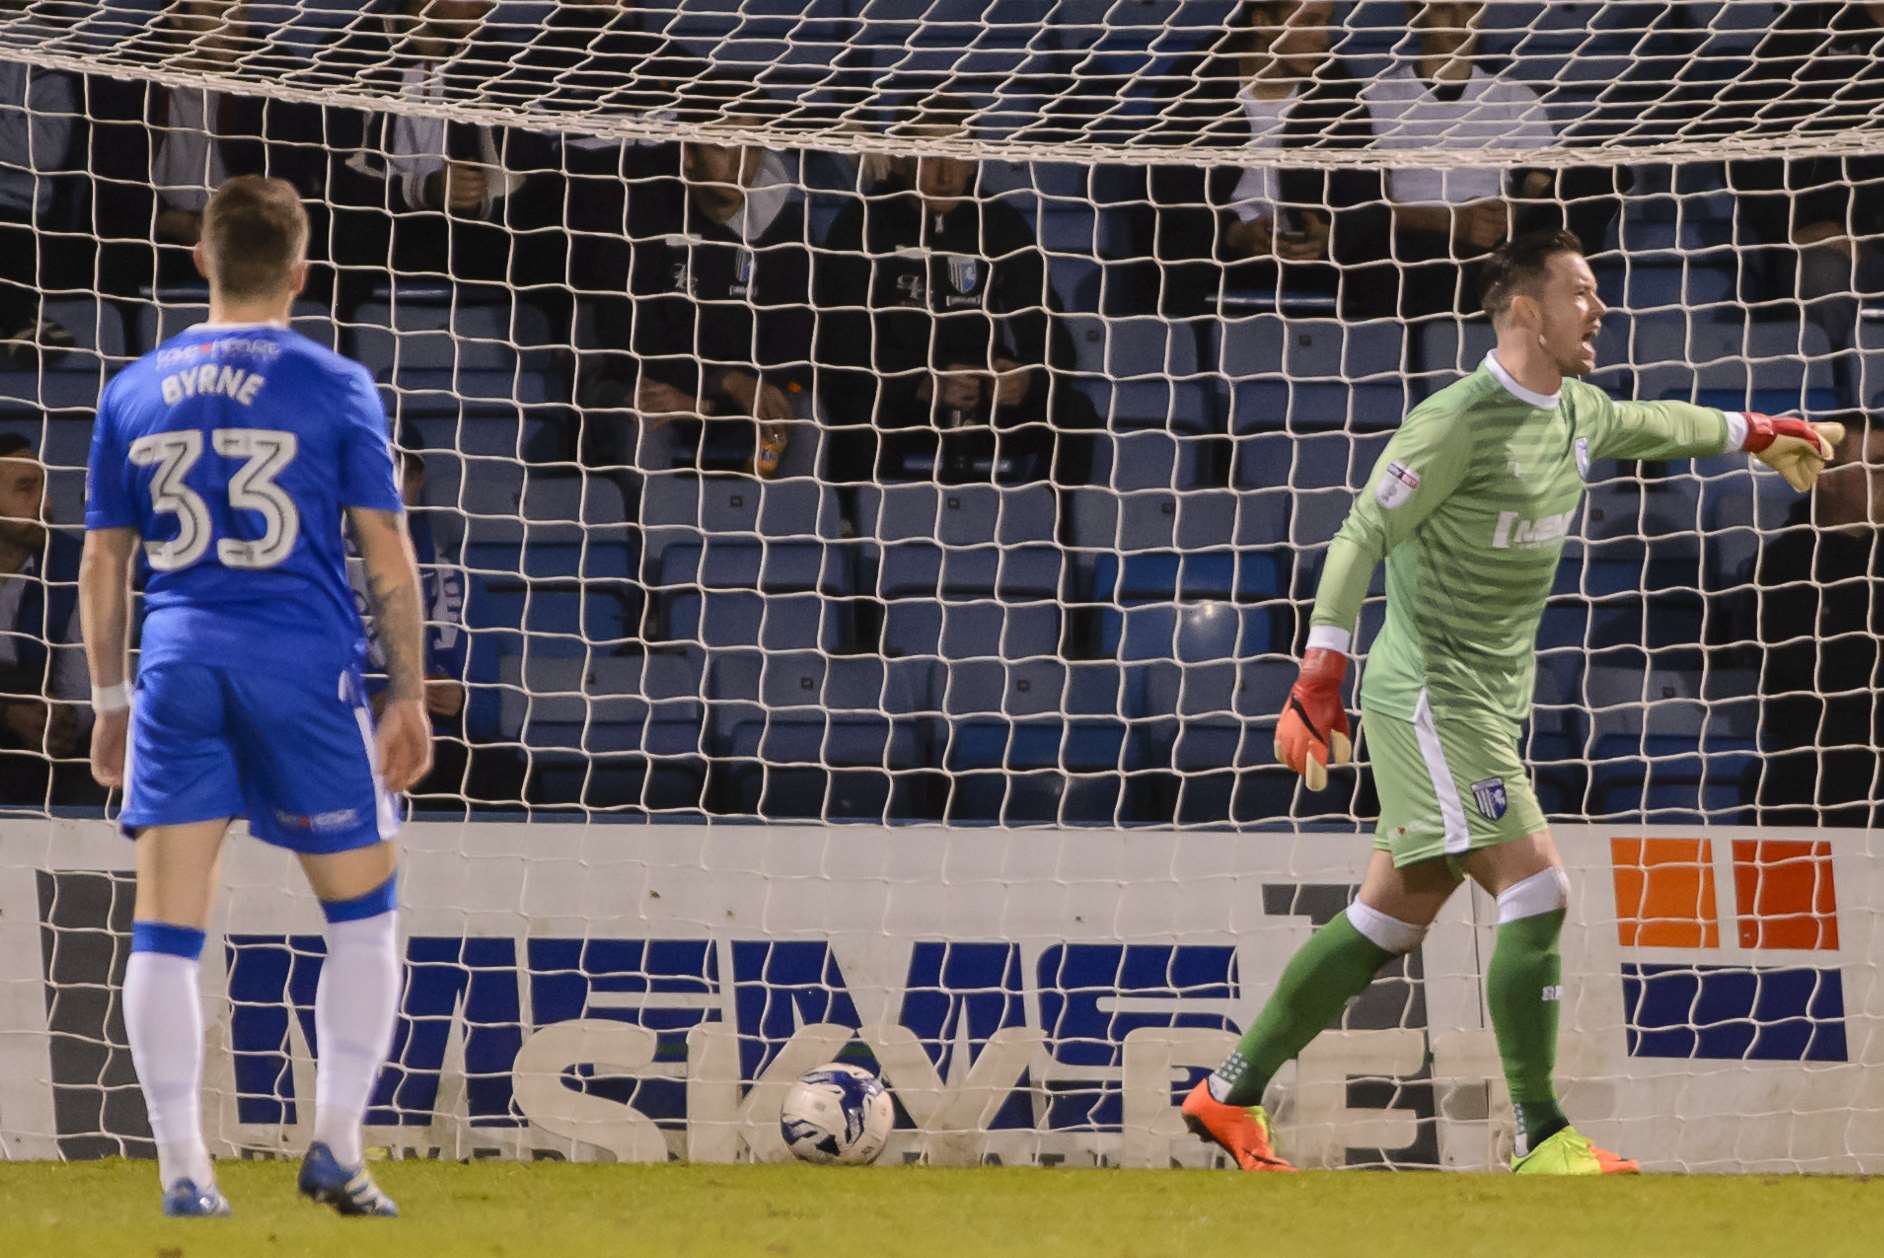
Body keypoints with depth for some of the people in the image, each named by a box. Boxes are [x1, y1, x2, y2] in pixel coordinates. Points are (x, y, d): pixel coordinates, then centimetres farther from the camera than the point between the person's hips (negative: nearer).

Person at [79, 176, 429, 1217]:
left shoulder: (134, 393, 8)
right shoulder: (334, 388, 0)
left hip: (177, 664, 2)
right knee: (363, 911, 11)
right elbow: (386, 554, -2)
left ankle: (182, 1169, -2)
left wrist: (110, 702, 19)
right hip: (304, 664, -2)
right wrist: (409, 695, 5)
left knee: (165, 928, 3)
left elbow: (101, 563, 11)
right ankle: (336, 1143, 2)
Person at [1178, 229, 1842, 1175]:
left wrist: (1755, 433, 45)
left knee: (1389, 920, 10)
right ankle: (1542, 1141, -13)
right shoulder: (1457, 424, -16)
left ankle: (1231, 1095, 17)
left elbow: (1648, 426, 34)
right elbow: (1362, 538, -16)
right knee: (1537, 894, -15)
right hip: (1432, 698, -9)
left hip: (1484, 704, 9)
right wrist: (1318, 683, -20)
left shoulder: (1576, 413, 10)